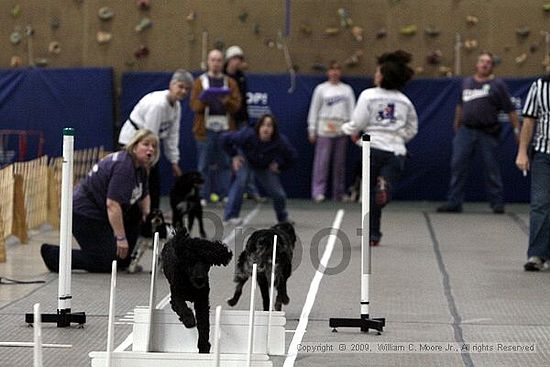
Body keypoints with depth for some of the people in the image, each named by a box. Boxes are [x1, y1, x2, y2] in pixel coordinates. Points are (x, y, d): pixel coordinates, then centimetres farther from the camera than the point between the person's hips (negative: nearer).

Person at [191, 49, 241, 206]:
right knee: (204, 165, -2)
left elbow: (237, 105, 3)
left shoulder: (230, 82, 13)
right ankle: (203, 196, 2)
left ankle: (224, 195, 4)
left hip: (225, 128, 1)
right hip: (205, 128, -1)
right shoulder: (200, 81, 9)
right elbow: (194, 105, 1)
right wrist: (203, 101, -19)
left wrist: (227, 101, -16)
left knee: (225, 164, 0)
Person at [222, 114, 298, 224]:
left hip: (265, 166, 3)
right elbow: (226, 138, -23)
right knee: (240, 180, -31)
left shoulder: (280, 141, -31)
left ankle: (283, 218, 33)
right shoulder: (248, 135, -37)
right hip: (245, 159, -3)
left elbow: (292, 155, -11)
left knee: (279, 194, 2)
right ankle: (230, 215, -23)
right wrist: (234, 155, -20)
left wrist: (279, 165, -14)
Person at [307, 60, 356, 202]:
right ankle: (318, 192, -8)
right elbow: (314, 110, 6)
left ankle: (339, 193, 11)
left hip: (342, 131, 3)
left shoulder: (347, 89, 12)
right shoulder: (321, 89, 5)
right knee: (322, 161, -8)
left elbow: (351, 109, 9)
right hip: (324, 130, -3)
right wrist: (312, 130, 2)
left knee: (340, 163, 5)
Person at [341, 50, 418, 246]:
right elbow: (412, 129, 13)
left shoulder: (368, 95, -2)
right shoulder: (405, 101, 10)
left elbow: (357, 123, -5)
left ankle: (373, 234, 12)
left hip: (374, 147, -1)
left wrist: (349, 130, 15)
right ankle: (385, 187, -42)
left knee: (370, 194, 11)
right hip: (396, 150, 1)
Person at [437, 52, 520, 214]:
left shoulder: (497, 84, 0)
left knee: (492, 168, 0)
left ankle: (497, 203, 9)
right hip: (465, 131, 4)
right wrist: (456, 126, 29)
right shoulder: (466, 83, 13)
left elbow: (510, 109, -3)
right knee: (457, 165, -1)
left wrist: (517, 129, -9)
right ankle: (454, 202, 3)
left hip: (487, 133, -4)